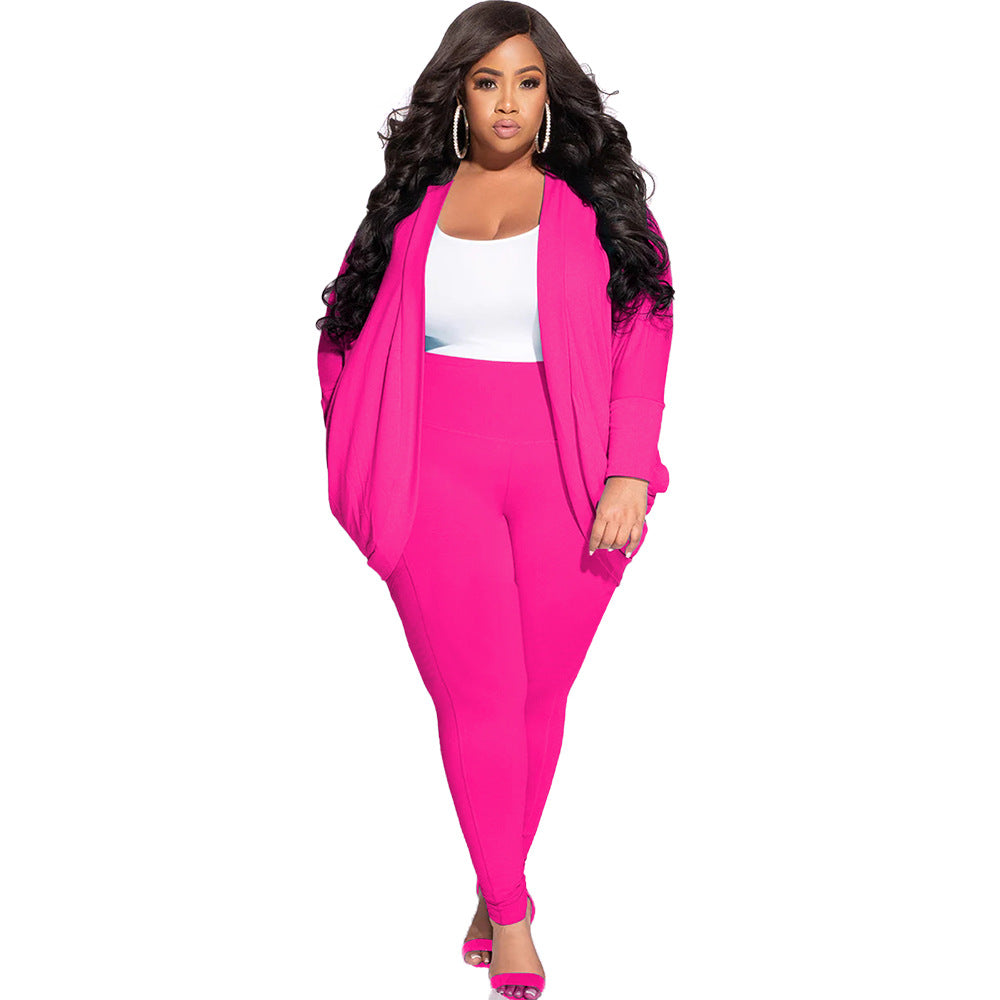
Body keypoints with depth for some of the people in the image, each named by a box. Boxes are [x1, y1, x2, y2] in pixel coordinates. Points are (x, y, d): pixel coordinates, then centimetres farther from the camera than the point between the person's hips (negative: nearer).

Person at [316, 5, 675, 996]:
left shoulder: (600, 206, 6)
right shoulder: (410, 205, 10)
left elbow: (645, 336, 0)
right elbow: (349, 332, 12)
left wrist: (628, 473, -9)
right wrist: (359, 459, 4)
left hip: (565, 483, 0)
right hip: (438, 476, 0)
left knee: (540, 691, 5)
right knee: (477, 696, -3)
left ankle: (499, 890, 23)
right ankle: (510, 916, 9)